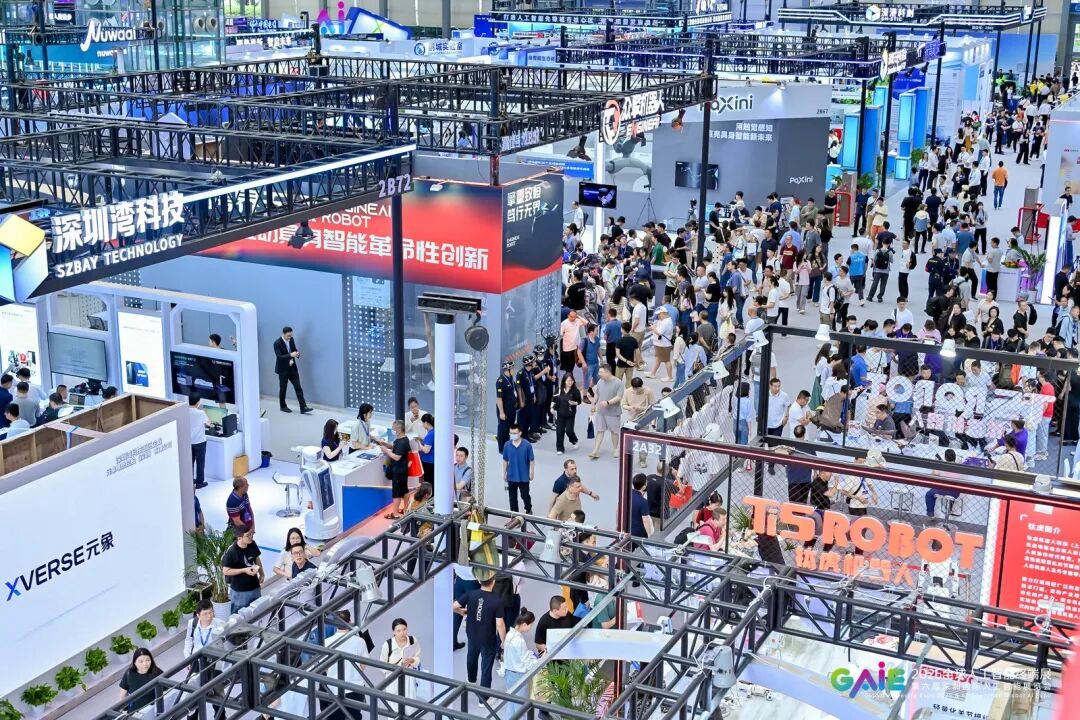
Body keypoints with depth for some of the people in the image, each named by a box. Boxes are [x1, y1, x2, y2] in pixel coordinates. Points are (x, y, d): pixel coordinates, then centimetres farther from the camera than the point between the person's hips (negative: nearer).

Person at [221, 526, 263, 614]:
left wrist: (261, 574, 7)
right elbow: (226, 571, -17)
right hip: (239, 591, -6)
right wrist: (244, 570, -24)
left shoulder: (252, 545, -5)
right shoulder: (231, 552, -23)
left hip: (255, 587, 6)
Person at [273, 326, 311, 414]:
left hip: (292, 368, 5)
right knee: (283, 389, 9)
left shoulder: (291, 339, 1)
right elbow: (279, 356, -23)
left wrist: (297, 354, -12)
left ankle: (303, 408, -7)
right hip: (283, 369, -5)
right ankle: (283, 406, 27)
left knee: (298, 388, -3)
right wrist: (290, 355, -37)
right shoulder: (277, 343, -17)